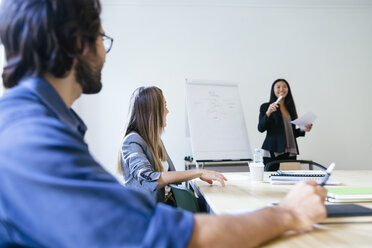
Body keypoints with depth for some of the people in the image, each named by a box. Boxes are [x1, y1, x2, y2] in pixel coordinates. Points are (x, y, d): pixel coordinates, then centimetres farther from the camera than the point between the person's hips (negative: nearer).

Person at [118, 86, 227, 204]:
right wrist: (198, 172, -24)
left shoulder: (155, 139, 16)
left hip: (167, 202, 8)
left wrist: (199, 174, 1)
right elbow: (149, 179, -27)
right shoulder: (132, 141, -13)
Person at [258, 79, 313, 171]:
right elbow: (261, 128, -9)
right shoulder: (266, 107, 2)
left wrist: (303, 130, 5)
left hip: (290, 153, 5)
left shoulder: (290, 108, 18)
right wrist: (268, 113, -21)